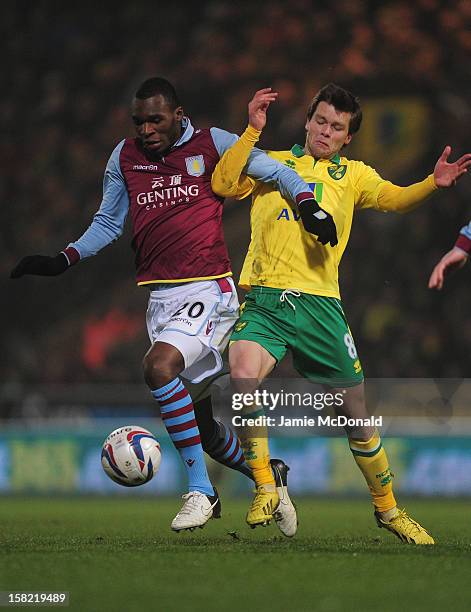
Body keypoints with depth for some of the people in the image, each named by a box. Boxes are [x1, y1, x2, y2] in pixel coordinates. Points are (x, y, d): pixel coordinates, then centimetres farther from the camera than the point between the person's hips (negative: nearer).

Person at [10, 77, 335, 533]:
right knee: (199, 418, 7)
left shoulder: (212, 144, 0)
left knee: (159, 366, -30)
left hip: (208, 290, -5)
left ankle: (200, 490, -22)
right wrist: (61, 261, 8)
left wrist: (308, 203, -11)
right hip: (160, 297, 5)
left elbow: (273, 170, 5)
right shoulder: (124, 158, 11)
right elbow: (107, 223, 19)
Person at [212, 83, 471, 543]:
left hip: (320, 303, 1)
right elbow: (222, 184, 0)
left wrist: (433, 184, -17)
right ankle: (265, 488, -12)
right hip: (264, 298, -1)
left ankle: (387, 509, 24)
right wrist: (253, 131, -6)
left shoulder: (352, 175, 17)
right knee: (243, 375, -28)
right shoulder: (271, 163, 15)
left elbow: (394, 199, 2)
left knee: (355, 413, 4)